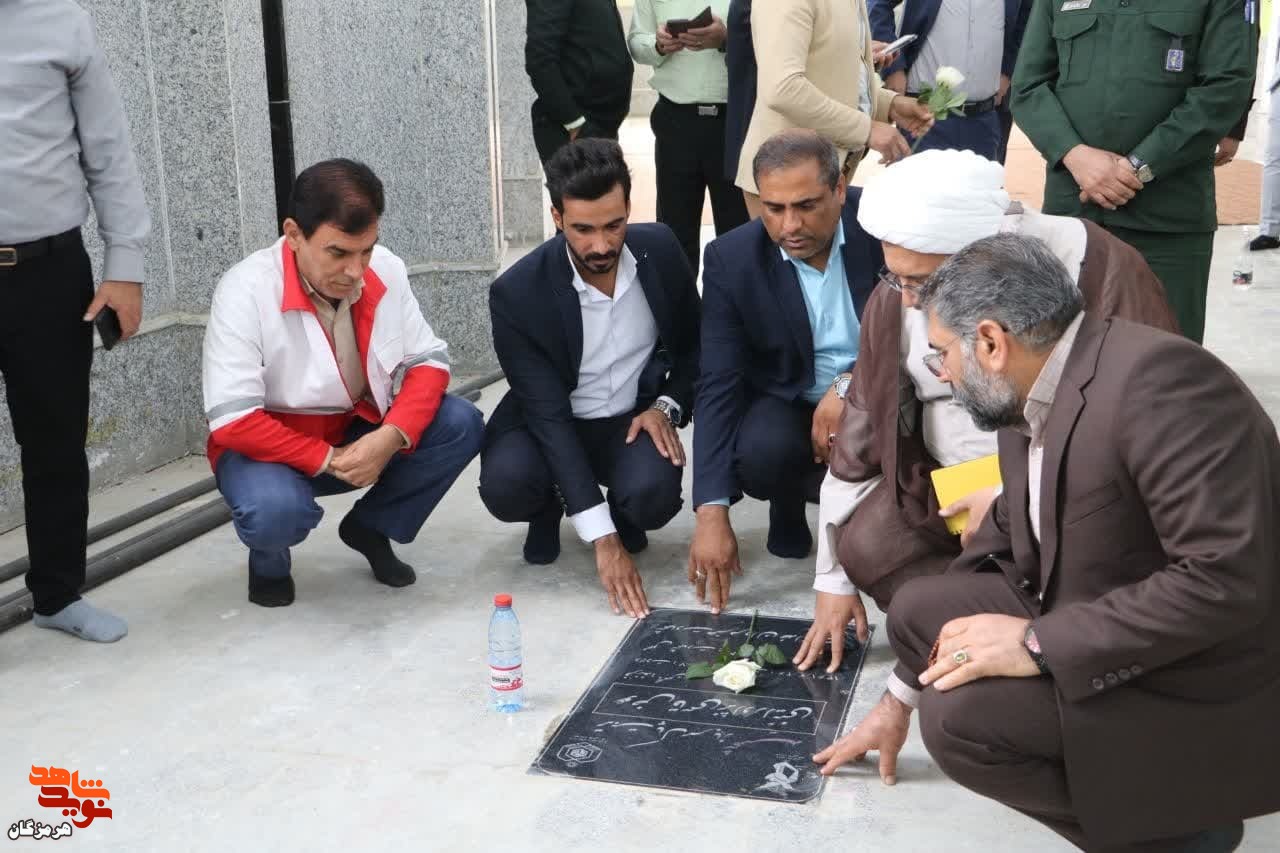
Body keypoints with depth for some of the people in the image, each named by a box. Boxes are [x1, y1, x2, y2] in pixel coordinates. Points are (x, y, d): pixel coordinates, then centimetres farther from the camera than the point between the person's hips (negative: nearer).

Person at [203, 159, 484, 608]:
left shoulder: (387, 271, -11)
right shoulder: (245, 291, -24)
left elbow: (428, 360, -7)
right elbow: (232, 420, -26)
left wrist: (392, 436, -26)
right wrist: (328, 461, -27)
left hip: (362, 433, 5)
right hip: (272, 445, -4)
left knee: (461, 425, -17)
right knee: (276, 509, -37)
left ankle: (370, 526, 6)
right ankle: (269, 560, 4)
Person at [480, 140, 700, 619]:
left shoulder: (660, 249, -13)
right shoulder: (517, 293, -24)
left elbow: (695, 346, 6)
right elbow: (547, 412, -27)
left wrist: (667, 406, -15)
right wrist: (603, 539, -33)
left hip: (633, 419, 1)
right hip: (552, 422, -1)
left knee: (655, 494, -31)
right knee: (505, 486, -32)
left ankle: (622, 512, 9)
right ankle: (550, 509, 7)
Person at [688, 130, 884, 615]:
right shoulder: (731, 260, -15)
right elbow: (718, 387, -18)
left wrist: (851, 385, -32)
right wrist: (712, 513, -26)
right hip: (789, 401, 0)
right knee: (760, 453, -32)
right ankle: (789, 504, 6)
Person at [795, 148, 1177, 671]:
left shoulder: (1101, 272, -20)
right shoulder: (896, 298, -6)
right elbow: (863, 427, 2)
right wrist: (834, 579, 5)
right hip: (943, 483, 4)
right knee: (866, 548, -20)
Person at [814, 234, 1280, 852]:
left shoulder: (1157, 379, -26)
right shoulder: (1031, 398, 3)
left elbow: (1230, 579, -31)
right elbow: (1003, 542, 15)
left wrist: (1039, 644, -25)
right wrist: (902, 695, 20)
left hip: (1204, 689, -9)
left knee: (959, 717, -23)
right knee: (918, 608, 8)